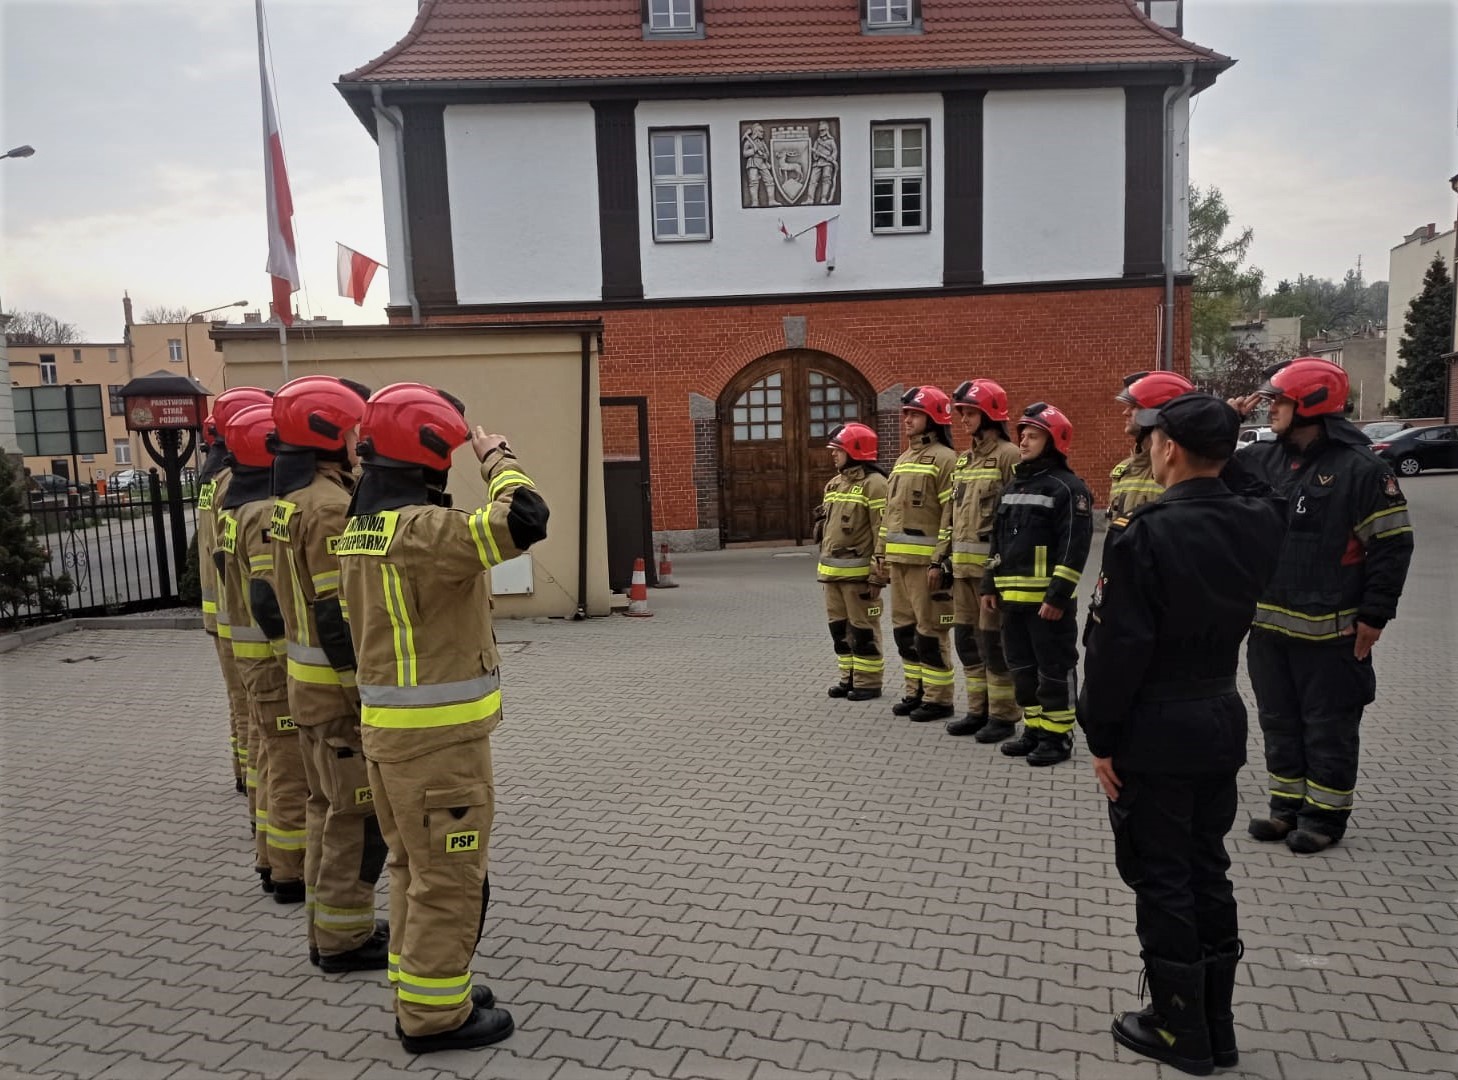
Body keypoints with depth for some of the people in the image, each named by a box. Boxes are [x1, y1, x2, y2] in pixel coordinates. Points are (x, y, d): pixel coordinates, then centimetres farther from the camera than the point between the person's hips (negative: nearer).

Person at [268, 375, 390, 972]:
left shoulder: (293, 498, 9)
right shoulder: (331, 505, -21)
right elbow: (340, 615, -24)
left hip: (306, 678, 10)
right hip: (340, 686, -10)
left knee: (327, 805, 19)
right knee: (360, 813, 2)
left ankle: (329, 925, 30)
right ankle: (343, 938, 14)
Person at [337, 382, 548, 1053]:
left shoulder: (361, 525, 9)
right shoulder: (420, 526, -21)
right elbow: (523, 521, -33)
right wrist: (496, 458, -15)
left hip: (387, 725, 10)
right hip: (438, 735, -10)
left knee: (414, 866, 21)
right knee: (449, 878, 4)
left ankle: (419, 993, 34)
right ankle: (434, 1016, 17)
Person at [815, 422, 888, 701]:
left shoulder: (873, 483, -11)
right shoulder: (834, 483, 15)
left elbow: (883, 532, -16)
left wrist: (878, 575, -19)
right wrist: (823, 566, 19)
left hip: (858, 572, -8)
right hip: (832, 571, 8)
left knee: (864, 629, 0)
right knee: (839, 627, 14)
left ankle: (869, 682, 10)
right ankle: (849, 677, 25)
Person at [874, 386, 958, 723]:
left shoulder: (944, 459, -9)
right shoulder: (902, 461, 18)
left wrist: (941, 562, -19)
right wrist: (881, 553, 17)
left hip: (927, 560, -9)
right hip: (899, 559, 9)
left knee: (930, 631, -3)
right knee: (904, 628, 13)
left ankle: (938, 698, 7)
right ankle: (916, 692, 24)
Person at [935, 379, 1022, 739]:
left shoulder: (1008, 455, -8)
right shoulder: (963, 460, 17)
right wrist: (942, 555, 16)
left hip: (993, 563, -8)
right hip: (962, 564, 8)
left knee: (993, 639, -3)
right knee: (966, 637, 12)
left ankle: (1003, 715, 9)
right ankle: (978, 710, 24)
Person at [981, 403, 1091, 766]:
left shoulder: (1068, 487, -9)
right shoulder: (1013, 486, 16)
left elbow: (1075, 547, -15)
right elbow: (999, 540, 20)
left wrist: (1058, 595, -20)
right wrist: (990, 585, 14)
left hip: (1047, 599, -8)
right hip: (1012, 596, 8)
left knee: (1054, 670, 2)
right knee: (1022, 667, 14)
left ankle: (1058, 736, 11)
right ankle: (1034, 729, 25)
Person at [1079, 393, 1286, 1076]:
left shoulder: (1143, 534, -20)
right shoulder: (1260, 526, -2)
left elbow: (1117, 648, -21)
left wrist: (1101, 737, -9)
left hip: (1154, 732, -6)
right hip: (1222, 718, 7)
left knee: (1161, 878, 7)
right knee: (1208, 870, 17)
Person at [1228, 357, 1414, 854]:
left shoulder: (1360, 467, -12)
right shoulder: (1263, 459, 6)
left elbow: (1393, 546, -11)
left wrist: (1374, 616, -13)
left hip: (1329, 629, -6)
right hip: (1267, 623, 6)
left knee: (1329, 725, 8)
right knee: (1278, 719, 16)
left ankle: (1326, 813, 22)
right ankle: (1287, 804, 30)